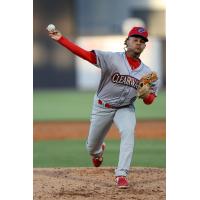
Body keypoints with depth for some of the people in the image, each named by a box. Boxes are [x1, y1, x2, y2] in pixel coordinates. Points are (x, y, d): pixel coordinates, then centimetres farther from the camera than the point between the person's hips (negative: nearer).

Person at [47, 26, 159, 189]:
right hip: (103, 107, -1)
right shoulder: (112, 59, -16)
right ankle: (99, 151, 51)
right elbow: (85, 54, -23)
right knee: (91, 148, 11)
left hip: (125, 108, 1)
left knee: (128, 132, -31)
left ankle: (121, 175, -29)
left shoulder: (146, 72, -5)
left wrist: (145, 95, -26)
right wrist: (61, 39, -33)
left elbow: (149, 100, 0)